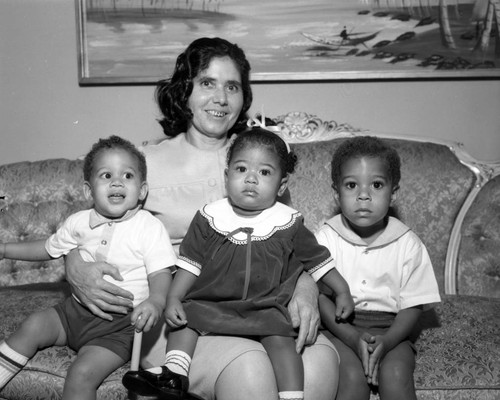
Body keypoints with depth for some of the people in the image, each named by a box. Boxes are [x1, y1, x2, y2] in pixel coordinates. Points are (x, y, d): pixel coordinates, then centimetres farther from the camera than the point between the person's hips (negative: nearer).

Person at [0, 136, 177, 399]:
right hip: (77, 309, 6)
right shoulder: (79, 223, 2)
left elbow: (161, 274, -15)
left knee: (82, 373, -22)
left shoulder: (150, 228, -12)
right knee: (33, 326, -10)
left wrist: (155, 301, -37)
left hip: (120, 324, -5)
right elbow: (50, 248, 20)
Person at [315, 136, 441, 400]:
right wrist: (354, 338, -20)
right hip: (340, 327, -1)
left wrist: (386, 342, -19)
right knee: (353, 375, -27)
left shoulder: (408, 244, -2)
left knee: (395, 375, -26)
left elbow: (412, 306, -1)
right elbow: (320, 295, -6)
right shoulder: (326, 238, -3)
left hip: (390, 330, 1)